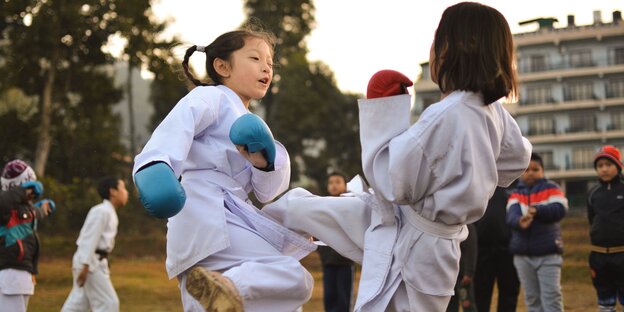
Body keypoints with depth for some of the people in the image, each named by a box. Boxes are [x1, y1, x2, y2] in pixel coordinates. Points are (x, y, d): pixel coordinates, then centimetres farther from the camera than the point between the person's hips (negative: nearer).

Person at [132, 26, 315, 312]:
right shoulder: (210, 98, 3)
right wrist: (155, 163, -42)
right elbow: (180, 123, -21)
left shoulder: (248, 122, 28)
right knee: (295, 279, -22)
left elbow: (268, 192, 16)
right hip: (207, 215, -9)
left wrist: (264, 162, -8)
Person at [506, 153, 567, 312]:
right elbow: (511, 214, -11)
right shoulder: (516, 193, 9)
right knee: (532, 299, 9)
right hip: (523, 255, 4)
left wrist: (537, 210, -30)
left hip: (548, 254, -4)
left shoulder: (551, 188, 2)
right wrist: (519, 221, -35)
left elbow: (560, 209, -15)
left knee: (551, 297, -8)